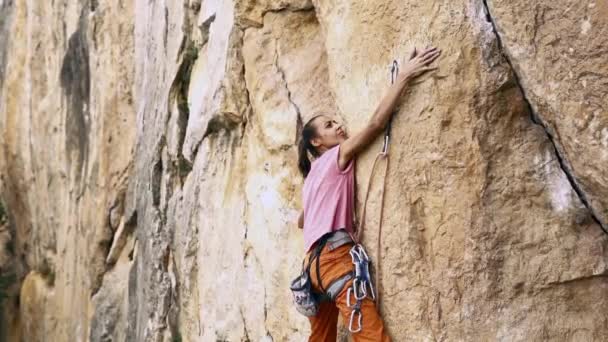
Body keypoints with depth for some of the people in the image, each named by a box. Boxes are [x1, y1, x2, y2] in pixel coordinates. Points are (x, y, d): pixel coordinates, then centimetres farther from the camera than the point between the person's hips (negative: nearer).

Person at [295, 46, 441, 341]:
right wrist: (403, 76, -10)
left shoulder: (313, 173, 27)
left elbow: (301, 221, 39)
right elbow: (376, 123, -11)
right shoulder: (338, 155, 3)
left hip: (315, 261, 10)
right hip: (334, 256, -10)